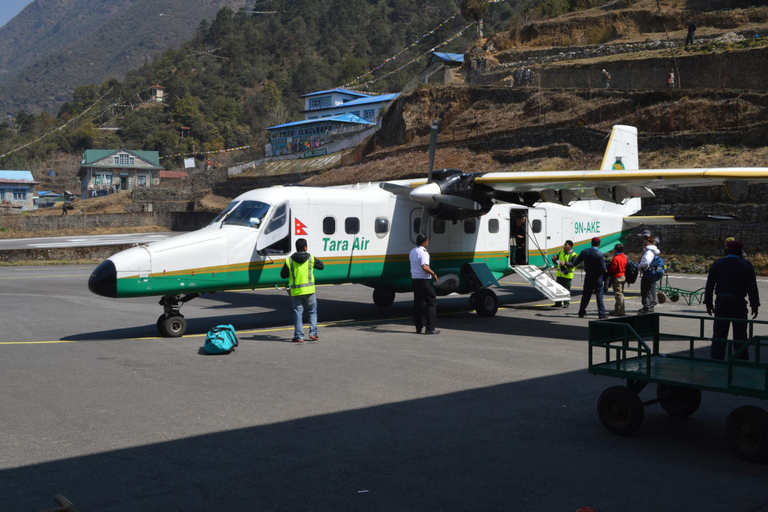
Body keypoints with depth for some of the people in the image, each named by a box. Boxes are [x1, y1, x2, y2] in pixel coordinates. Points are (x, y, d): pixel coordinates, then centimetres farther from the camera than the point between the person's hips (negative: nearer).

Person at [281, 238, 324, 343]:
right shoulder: (311, 258, -2)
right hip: (309, 290, 0)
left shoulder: (289, 261, -2)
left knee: (298, 313, 6)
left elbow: (283, 275, 4)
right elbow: (321, 266, 13)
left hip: (296, 291, 0)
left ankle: (299, 336, 3)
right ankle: (313, 333, 10)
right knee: (312, 311, 16)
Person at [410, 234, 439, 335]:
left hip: (415, 280, 9)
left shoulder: (412, 251, 11)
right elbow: (425, 267, -27)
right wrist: (433, 274, -14)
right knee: (432, 303, -2)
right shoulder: (423, 253, -17)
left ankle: (418, 327, 15)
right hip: (424, 281, -9)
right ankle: (430, 328, -6)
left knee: (417, 303, 13)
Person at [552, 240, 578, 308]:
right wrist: (554, 259, -5)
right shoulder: (561, 252, 12)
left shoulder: (573, 255, -8)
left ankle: (566, 303, 5)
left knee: (566, 289, -3)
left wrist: (565, 263, -29)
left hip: (567, 275, -7)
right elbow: (556, 262, 17)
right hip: (559, 274, 7)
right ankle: (558, 303, 18)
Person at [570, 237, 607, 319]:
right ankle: (601, 314, -2)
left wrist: (565, 264, 21)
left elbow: (575, 263, 5)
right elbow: (603, 268, -14)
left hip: (588, 277, 4)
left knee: (585, 295, 13)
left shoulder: (584, 252, -2)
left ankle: (581, 312, 20)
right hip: (597, 278, -4)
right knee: (599, 296, 0)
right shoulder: (600, 254, -15)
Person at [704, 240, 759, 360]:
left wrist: (708, 303, 8)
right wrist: (754, 305, 0)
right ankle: (742, 360, 14)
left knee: (719, 333, 5)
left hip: (721, 302, 2)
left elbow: (709, 286, 3)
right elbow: (752, 288, -5)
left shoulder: (717, 264, 3)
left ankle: (716, 360, 3)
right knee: (740, 334, 8)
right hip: (739, 303, -1)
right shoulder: (746, 266, -3)